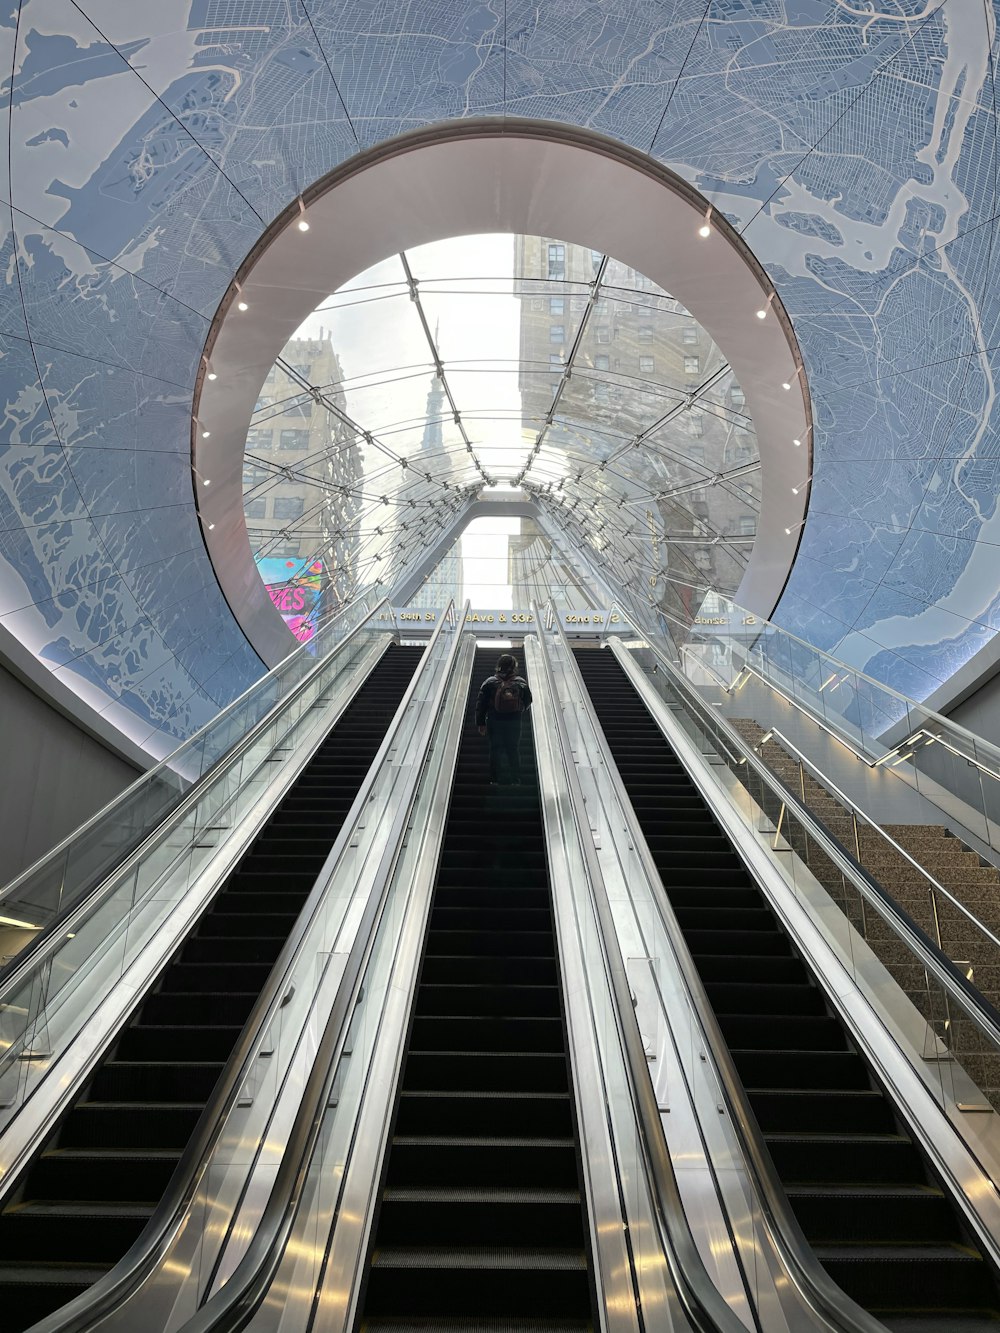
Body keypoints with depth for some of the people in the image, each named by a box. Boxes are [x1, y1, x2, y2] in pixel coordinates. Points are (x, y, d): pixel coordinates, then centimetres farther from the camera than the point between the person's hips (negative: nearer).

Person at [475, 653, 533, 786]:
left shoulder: (489, 682, -4)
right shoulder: (521, 683, -3)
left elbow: (481, 704, -4)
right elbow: (528, 702, 7)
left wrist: (481, 723, 2)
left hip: (494, 722, 0)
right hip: (514, 722, 0)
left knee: (494, 750, 10)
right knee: (514, 751, 10)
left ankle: (494, 779, 11)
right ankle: (515, 780, 12)